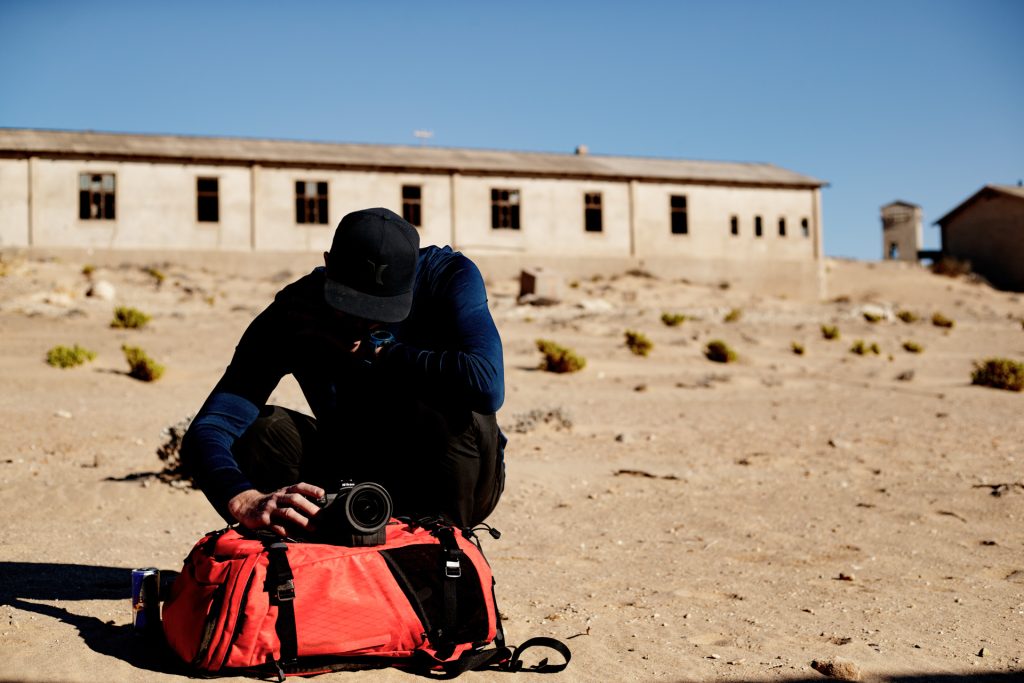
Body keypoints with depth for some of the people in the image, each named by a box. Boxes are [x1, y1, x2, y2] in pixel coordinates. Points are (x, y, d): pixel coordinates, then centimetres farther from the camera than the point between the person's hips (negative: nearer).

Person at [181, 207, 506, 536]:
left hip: (457, 480, -1)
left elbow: (488, 385, -41)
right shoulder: (293, 316, -18)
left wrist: (374, 351, -30)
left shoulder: (450, 277, -22)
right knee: (264, 431, -23)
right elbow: (207, 430, -26)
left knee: (456, 413, -34)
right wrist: (246, 501, -48)